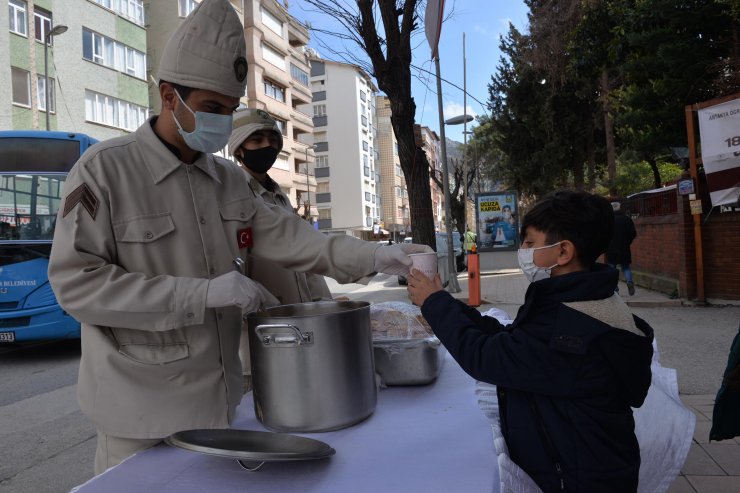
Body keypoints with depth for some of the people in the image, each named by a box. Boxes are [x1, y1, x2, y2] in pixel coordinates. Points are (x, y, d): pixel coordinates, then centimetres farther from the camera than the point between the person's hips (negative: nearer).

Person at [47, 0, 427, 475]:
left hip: (220, 394, 6)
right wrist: (202, 293, -24)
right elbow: (75, 281, -17)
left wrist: (374, 257, -15)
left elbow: (286, 238, -2)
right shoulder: (104, 169, -12)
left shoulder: (230, 178, 6)